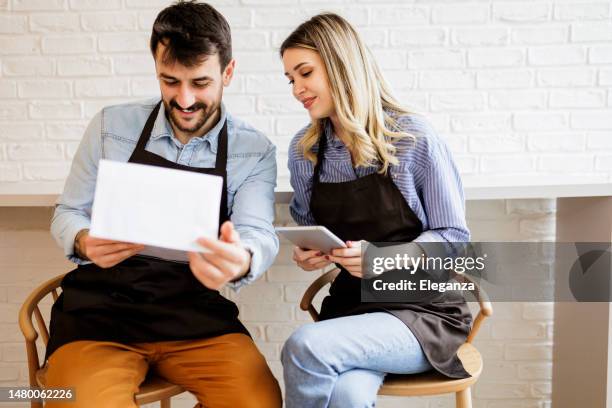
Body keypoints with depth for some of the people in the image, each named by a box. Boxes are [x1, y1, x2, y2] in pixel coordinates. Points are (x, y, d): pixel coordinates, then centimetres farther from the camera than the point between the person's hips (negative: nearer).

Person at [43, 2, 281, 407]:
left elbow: (259, 234, -13)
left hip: (195, 313, 1)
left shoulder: (255, 151, 0)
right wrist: (85, 243, -19)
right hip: (100, 308, 0)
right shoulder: (112, 126, 1)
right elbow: (68, 213, 7)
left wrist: (241, 261, -39)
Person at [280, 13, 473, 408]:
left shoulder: (415, 137, -10)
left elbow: (455, 237, -7)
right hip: (350, 303, 3)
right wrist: (307, 253, -7)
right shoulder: (303, 150, 4)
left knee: (305, 347, -28)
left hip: (425, 308, -3)